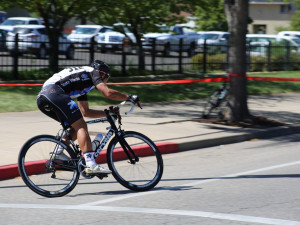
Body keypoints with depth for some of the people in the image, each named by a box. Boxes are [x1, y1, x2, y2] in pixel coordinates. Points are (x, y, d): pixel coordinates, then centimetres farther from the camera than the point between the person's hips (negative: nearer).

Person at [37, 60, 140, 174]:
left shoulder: (82, 85, 35)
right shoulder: (93, 72, 12)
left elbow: (85, 112, 38)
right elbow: (108, 93, -3)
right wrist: (129, 97, 9)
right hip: (54, 92, -9)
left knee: (78, 126, 18)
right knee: (81, 127, -10)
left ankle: (58, 152, 8)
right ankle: (91, 165, -21)